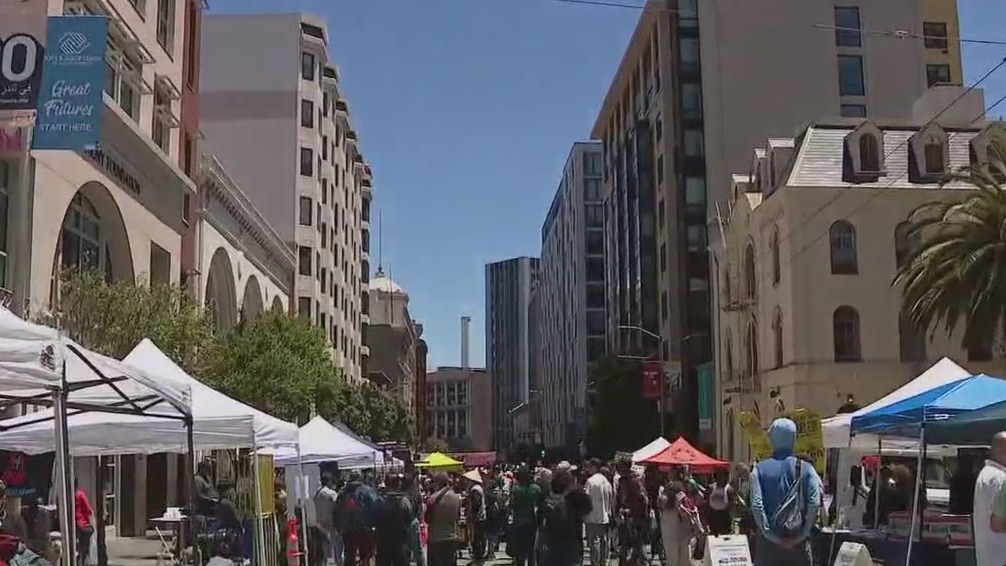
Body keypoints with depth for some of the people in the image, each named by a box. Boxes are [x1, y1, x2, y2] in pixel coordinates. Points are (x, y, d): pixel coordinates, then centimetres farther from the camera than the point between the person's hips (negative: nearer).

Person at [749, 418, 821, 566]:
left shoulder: (760, 469, -2)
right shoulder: (805, 468, 0)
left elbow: (756, 505, -10)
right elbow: (814, 503, -9)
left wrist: (771, 535, -5)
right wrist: (802, 534, -3)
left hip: (768, 542, 0)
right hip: (799, 542, 1)